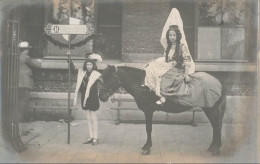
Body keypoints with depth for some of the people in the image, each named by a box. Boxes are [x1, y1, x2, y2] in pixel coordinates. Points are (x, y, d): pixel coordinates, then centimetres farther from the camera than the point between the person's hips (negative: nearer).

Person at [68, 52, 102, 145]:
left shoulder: (96, 74, -6)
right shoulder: (82, 72, 9)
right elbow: (72, 69, 14)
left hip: (93, 98, -5)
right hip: (84, 98, 5)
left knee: (93, 119, 0)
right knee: (88, 118, 11)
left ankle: (95, 138, 8)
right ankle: (91, 137, 19)